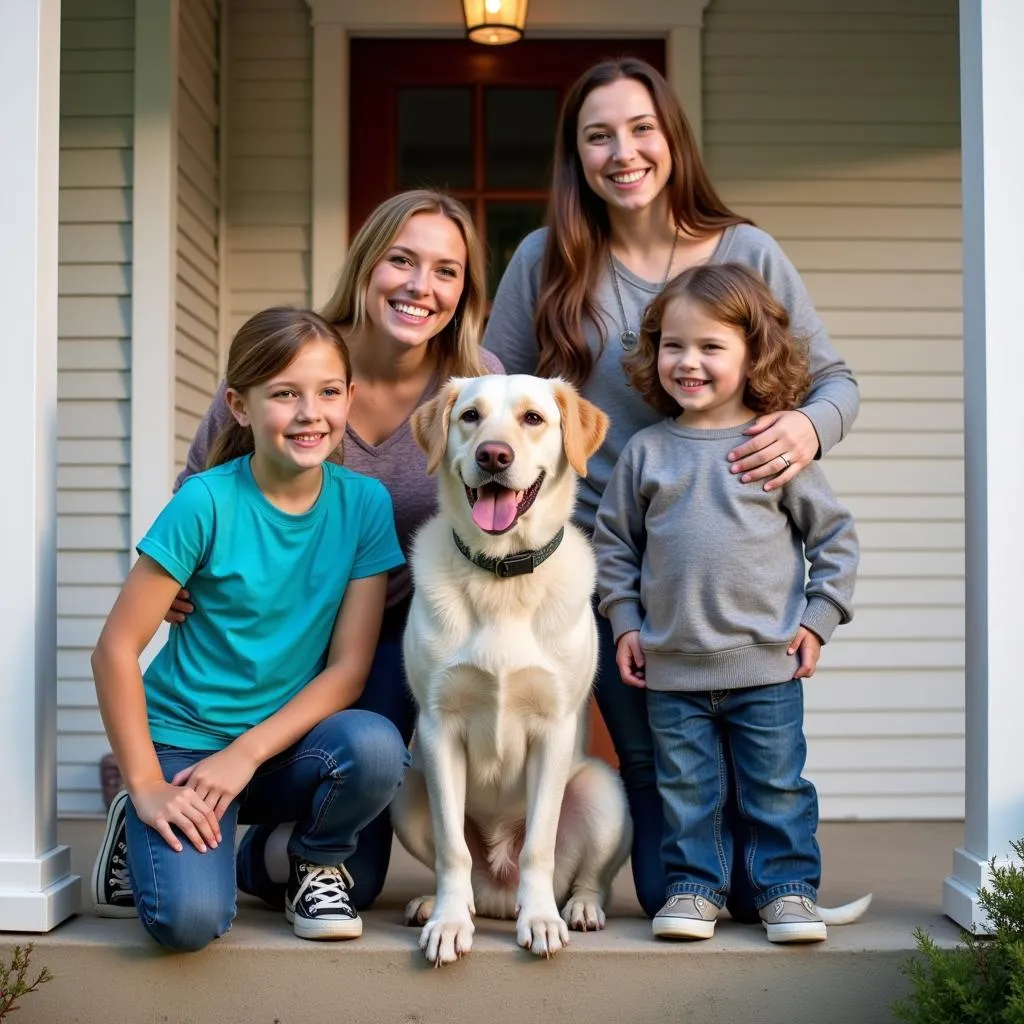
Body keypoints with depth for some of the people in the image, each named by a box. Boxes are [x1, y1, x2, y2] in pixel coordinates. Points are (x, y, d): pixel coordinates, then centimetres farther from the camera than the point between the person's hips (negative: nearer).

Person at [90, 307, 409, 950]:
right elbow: (117, 647, -12)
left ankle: (317, 864, 3)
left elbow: (349, 667, -7)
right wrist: (147, 786, -13)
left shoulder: (365, 504, -6)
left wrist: (246, 753, -16)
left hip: (287, 739, 2)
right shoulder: (208, 502, -15)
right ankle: (142, 831, 11)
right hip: (183, 742, -2)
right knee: (191, 917, -25)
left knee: (376, 746, -30)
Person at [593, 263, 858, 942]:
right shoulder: (646, 451, 3)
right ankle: (695, 886, 23)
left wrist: (818, 619, 0)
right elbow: (614, 540, 11)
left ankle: (788, 887, 21)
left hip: (766, 662, -2)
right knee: (686, 788, 10)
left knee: (776, 785, 7)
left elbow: (834, 534, 4)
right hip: (672, 666, 2)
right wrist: (625, 622, 5)